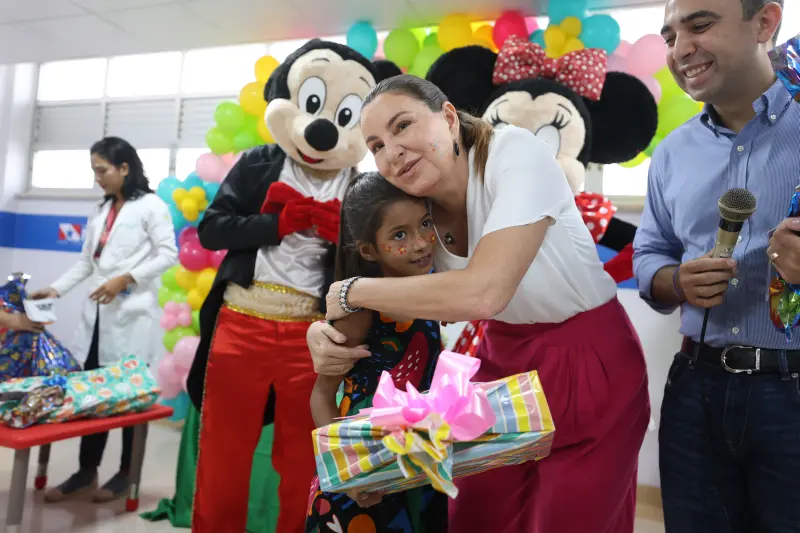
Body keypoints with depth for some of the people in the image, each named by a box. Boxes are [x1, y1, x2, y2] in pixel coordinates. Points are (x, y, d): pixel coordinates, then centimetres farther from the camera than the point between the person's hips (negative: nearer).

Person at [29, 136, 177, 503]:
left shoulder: (150, 205, -1)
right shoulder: (101, 211, 20)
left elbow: (168, 254, -10)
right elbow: (86, 262, 17)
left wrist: (125, 279, -16)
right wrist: (55, 289, 5)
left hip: (132, 314, -6)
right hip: (97, 313, 7)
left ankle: (127, 474, 13)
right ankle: (86, 472, 19)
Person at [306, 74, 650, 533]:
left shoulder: (518, 154, -26)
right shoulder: (415, 208, -7)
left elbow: (482, 293, -37)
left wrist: (352, 291, -25)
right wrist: (323, 332, -21)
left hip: (589, 363, -5)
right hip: (504, 358, 6)